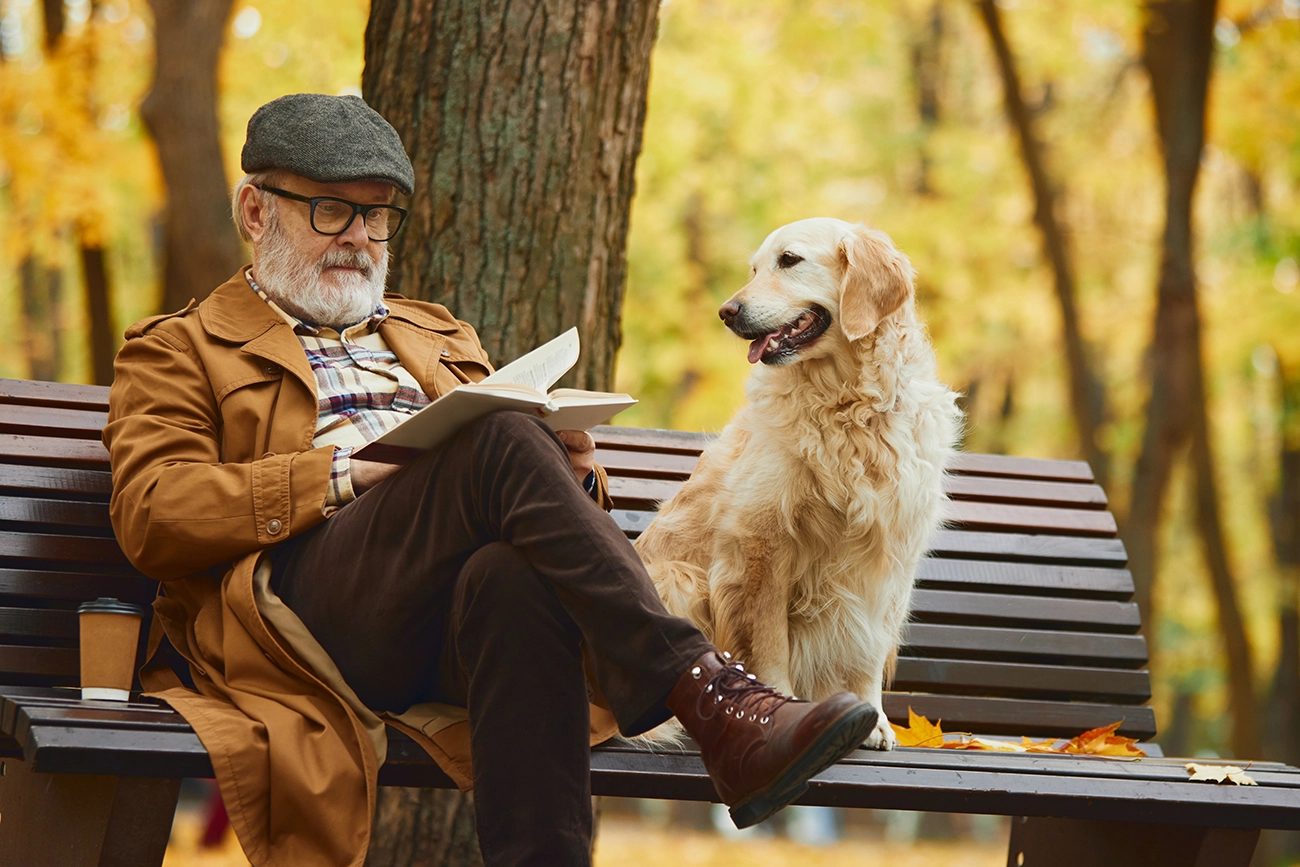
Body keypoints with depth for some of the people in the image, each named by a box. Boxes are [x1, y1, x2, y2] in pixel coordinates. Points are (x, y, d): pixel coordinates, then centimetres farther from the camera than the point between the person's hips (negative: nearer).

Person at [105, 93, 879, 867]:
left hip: (467, 618, 4)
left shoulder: (441, 339, 36)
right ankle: (708, 697, -41)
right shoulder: (178, 352, 20)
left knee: (514, 579, -38)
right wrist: (342, 475, -10)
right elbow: (151, 513, 2)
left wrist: (571, 476, 2)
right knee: (504, 437, -32)